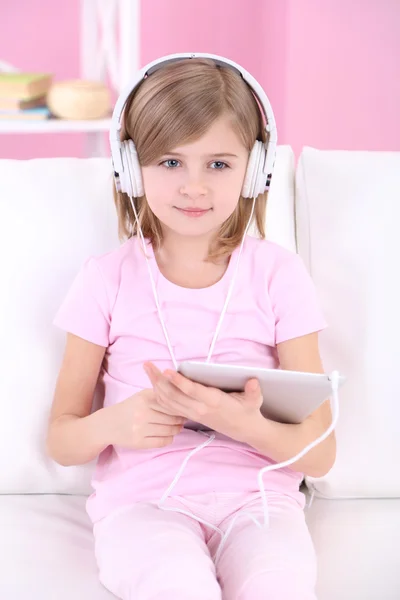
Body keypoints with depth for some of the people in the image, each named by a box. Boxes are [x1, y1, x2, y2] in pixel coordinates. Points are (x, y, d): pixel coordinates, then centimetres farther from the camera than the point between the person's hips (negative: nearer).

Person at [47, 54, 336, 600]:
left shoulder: (278, 274, 5)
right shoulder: (107, 279, 5)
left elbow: (320, 454, 2)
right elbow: (61, 440, 9)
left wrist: (248, 425, -19)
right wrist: (112, 424, -14)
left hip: (256, 494, 0)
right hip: (142, 497, 0)